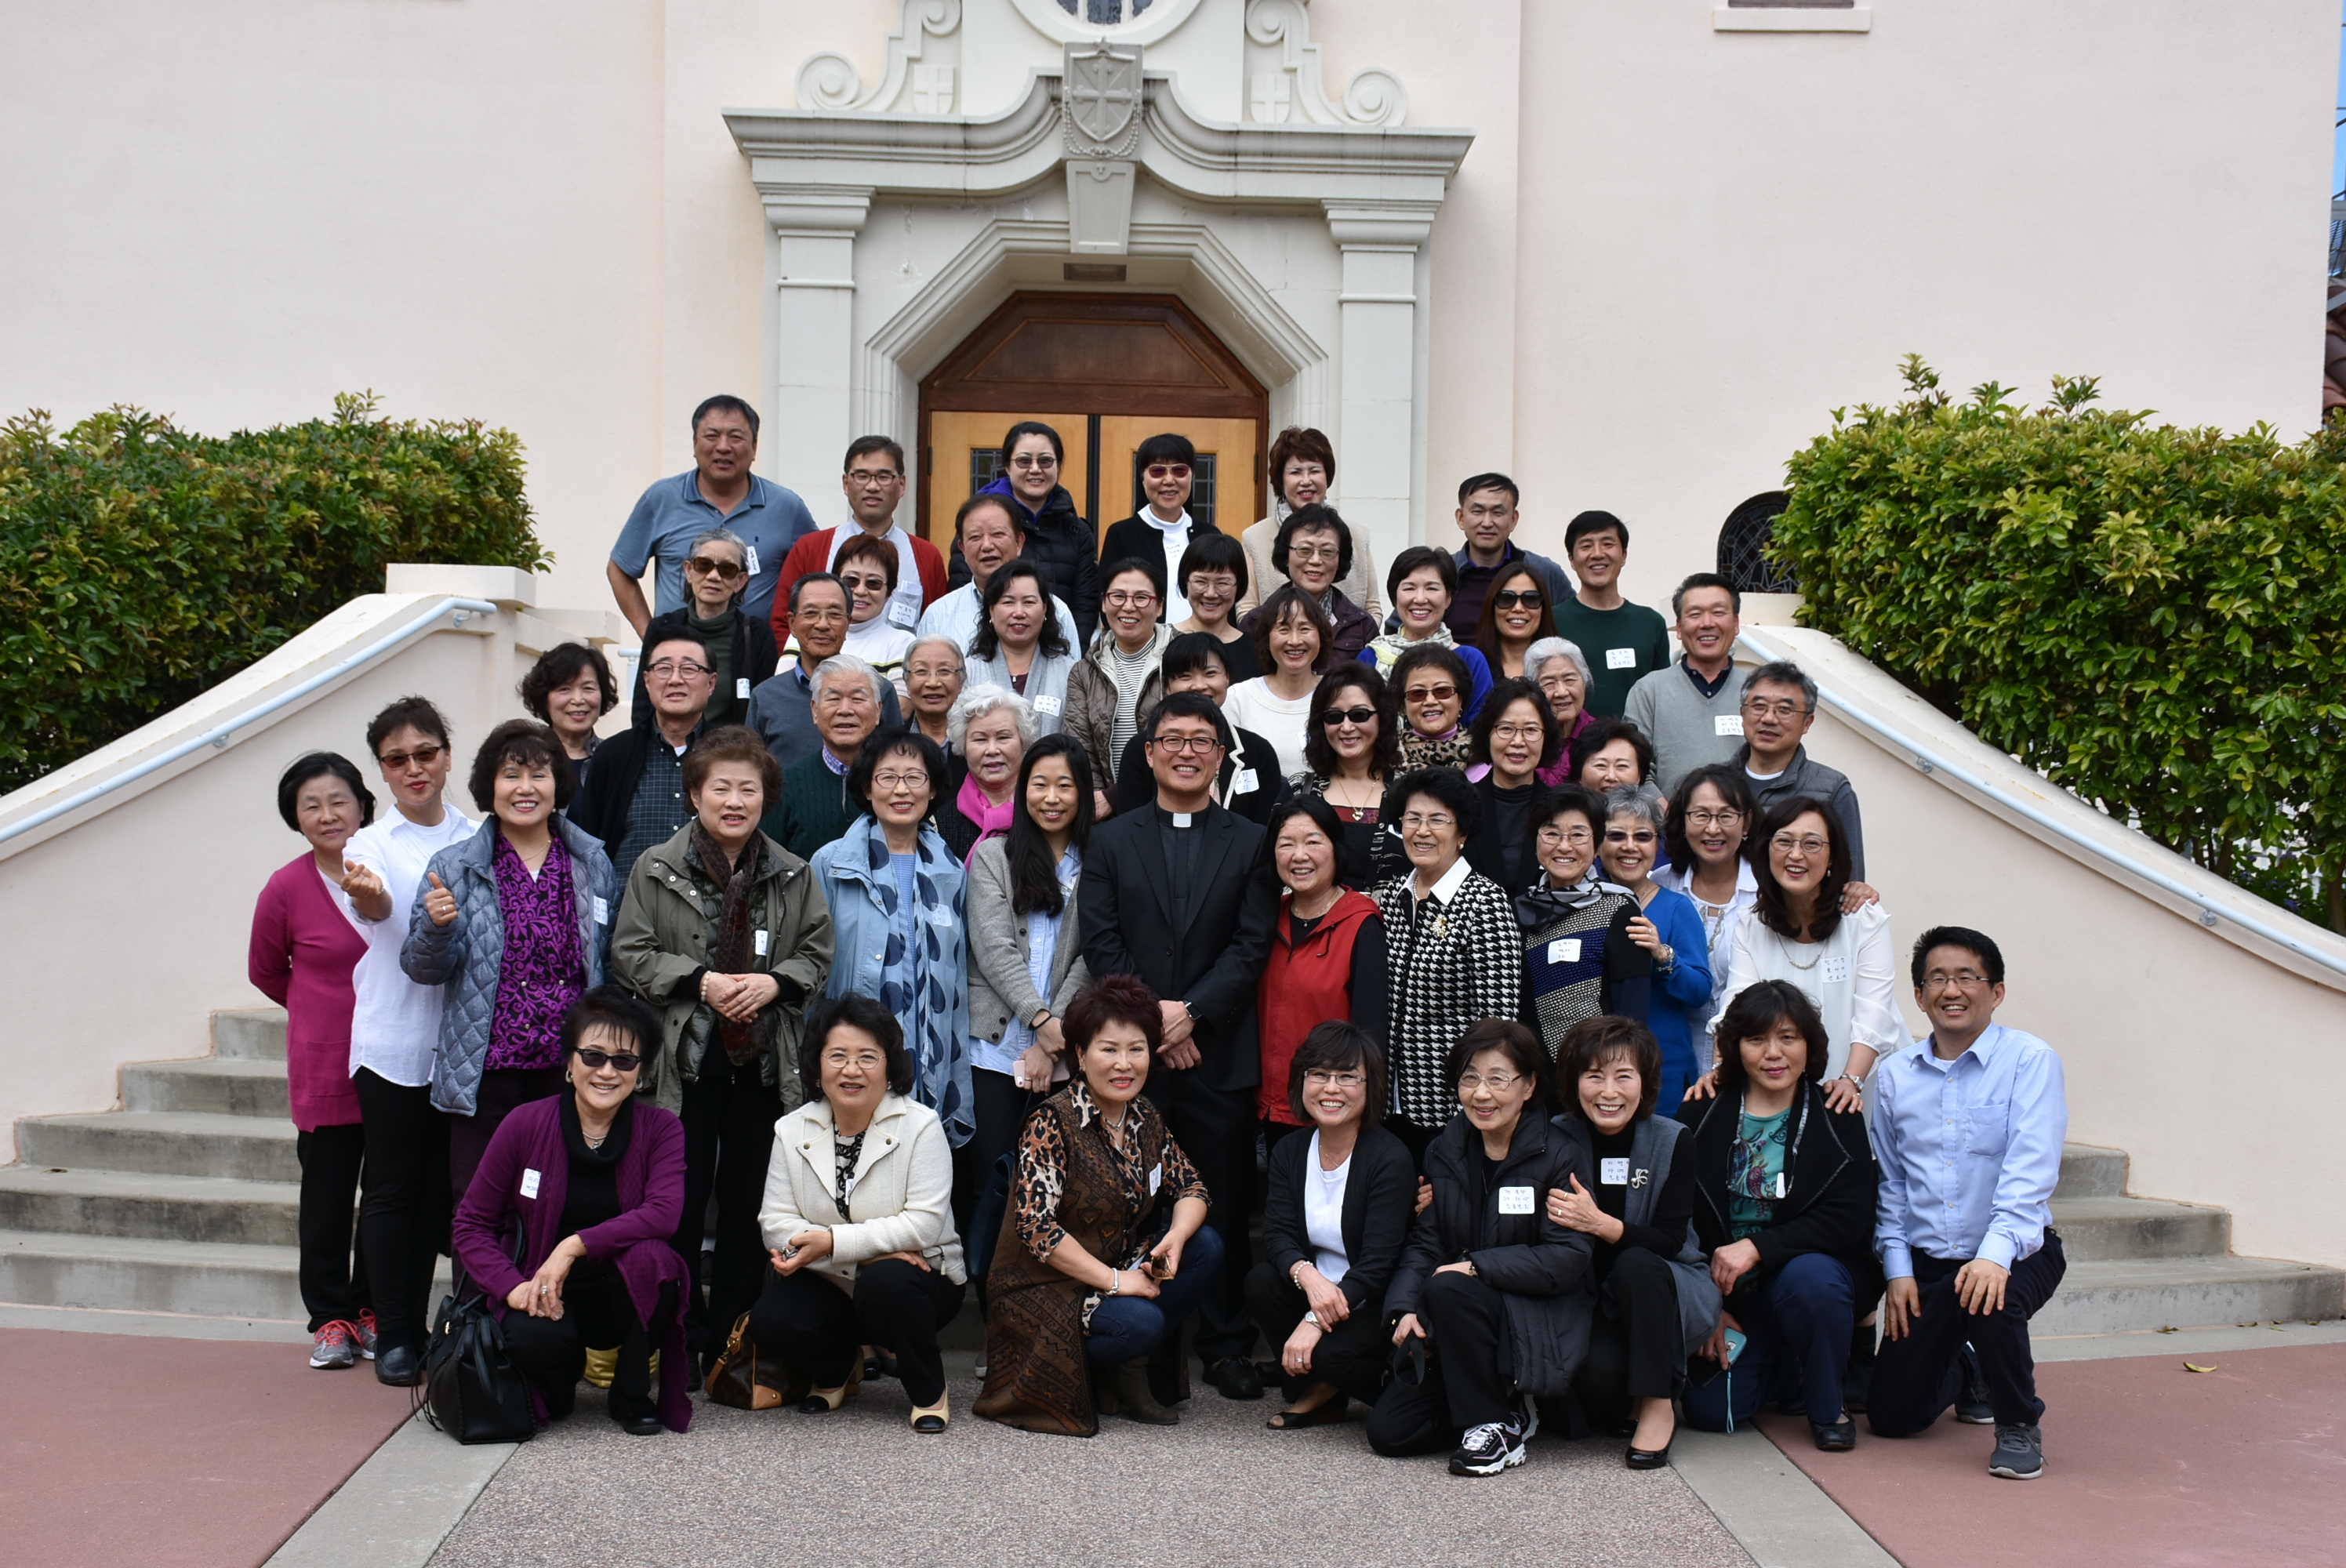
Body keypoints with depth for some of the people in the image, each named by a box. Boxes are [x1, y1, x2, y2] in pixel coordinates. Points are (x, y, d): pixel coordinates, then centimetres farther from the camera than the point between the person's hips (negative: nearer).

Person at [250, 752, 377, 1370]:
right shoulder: (287, 888, -9)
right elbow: (265, 971, 9)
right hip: (324, 1066, -1)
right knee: (327, 1195, 4)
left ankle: (374, 1308, 23)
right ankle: (332, 1318, 16)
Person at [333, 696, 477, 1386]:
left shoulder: (477, 839, 8)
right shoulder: (372, 843, -2)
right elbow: (380, 907, -25)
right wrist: (368, 895, -47)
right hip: (393, 1039, -3)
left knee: (439, 1186, 10)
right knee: (391, 1186, 1)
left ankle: (419, 1322, 21)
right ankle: (392, 1334, 9)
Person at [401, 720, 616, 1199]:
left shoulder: (592, 864, 9)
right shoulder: (454, 868, 4)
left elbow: (611, 961, 15)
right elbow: (423, 969, 5)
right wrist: (437, 926, -17)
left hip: (570, 1070, 1)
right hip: (486, 1074, -1)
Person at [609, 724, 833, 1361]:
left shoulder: (792, 874, 7)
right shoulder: (657, 868, 1)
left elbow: (818, 953, 9)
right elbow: (629, 954, -1)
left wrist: (773, 982, -10)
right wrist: (698, 981, -13)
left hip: (764, 1060, 2)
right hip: (684, 1058, -2)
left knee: (750, 1201, 8)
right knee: (681, 1200, 1)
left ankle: (734, 1338, 19)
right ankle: (681, 1338, 12)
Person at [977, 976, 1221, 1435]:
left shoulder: (1146, 1118, 4)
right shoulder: (1052, 1122, -17)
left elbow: (1190, 1188, 8)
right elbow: (1034, 1224, -23)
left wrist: (1175, 1238, -16)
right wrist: (1113, 1280, -22)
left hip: (1121, 1270, 7)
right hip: (1040, 1289, -7)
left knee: (1206, 1249, -11)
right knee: (1139, 1322, -31)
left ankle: (1129, 1371, -2)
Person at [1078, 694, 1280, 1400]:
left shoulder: (1251, 844, 8)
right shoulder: (1112, 841, 10)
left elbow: (1252, 945, -1)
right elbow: (1102, 944, 2)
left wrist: (1191, 1012, -12)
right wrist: (1148, 1020, -9)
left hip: (1219, 1053, 0)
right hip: (1131, 1052, 1)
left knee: (1225, 1204, 3)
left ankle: (1226, 1347, 13)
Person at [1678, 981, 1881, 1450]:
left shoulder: (1839, 1120, -4)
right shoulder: (1702, 1119, 0)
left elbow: (1846, 1222, -15)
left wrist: (1758, 1247, -26)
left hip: (1817, 1267, -2)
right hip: (1728, 1293, 2)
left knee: (1809, 1278, -38)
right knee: (1709, 1410, -16)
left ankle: (1828, 1405, -8)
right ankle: (1780, 1370, 20)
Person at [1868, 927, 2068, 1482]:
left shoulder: (2029, 1061, -9)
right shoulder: (1897, 1076, 6)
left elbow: (2030, 1170, -20)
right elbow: (1889, 1181, 10)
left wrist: (1996, 1252, -33)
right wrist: (1898, 1269, -1)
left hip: (2016, 1254, -4)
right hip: (1925, 1262, 4)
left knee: (1990, 1304, -38)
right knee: (1892, 1416, 1)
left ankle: (2019, 1424, -7)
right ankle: (1956, 1369, 38)